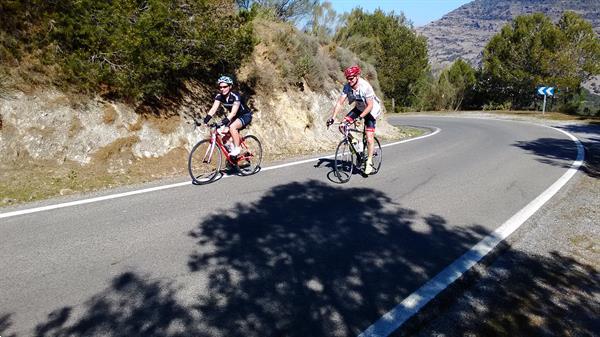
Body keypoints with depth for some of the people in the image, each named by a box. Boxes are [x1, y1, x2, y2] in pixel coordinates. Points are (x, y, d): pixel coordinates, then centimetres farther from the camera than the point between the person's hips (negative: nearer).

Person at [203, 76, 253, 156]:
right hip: (235, 117, 6)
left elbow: (233, 112, -39)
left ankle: (236, 149, -20)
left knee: (232, 127, -33)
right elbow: (214, 108, -23)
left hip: (245, 116, -6)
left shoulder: (235, 96, -28)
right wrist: (207, 118, -40)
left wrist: (225, 120, -55)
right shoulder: (219, 96, -11)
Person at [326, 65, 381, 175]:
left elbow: (370, 106, -30)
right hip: (359, 108, 5)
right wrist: (332, 117, -25)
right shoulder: (347, 87, -15)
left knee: (369, 138, -14)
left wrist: (360, 117, -42)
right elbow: (340, 103, -16)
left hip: (371, 110, -5)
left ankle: (369, 162, 1)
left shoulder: (365, 87, -30)